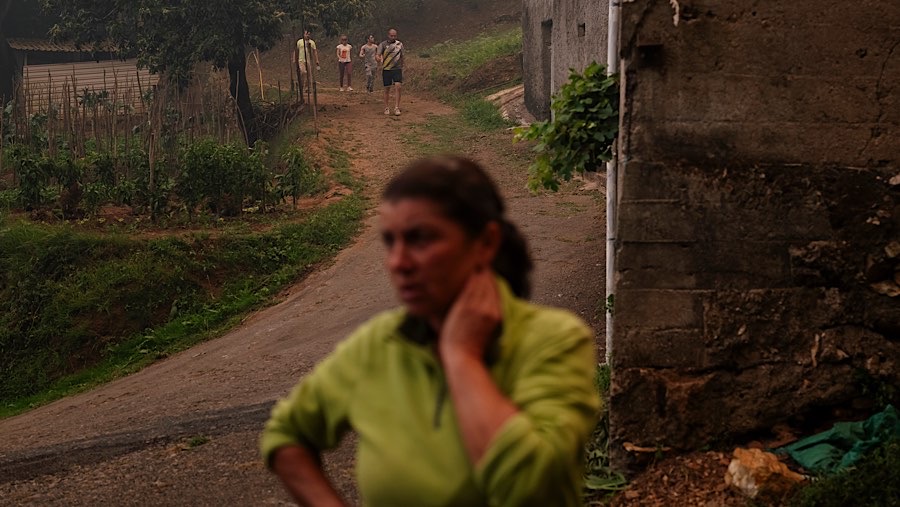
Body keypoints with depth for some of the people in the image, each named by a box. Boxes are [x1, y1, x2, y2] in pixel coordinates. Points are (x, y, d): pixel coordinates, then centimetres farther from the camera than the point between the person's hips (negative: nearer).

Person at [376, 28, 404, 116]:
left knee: (398, 86, -14)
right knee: (387, 89, 4)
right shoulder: (383, 45, 1)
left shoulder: (400, 44, 8)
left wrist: (401, 67, 24)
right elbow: (377, 56, -8)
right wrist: (379, 59, -31)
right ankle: (386, 108, 15)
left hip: (397, 69, 1)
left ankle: (397, 108, -12)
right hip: (386, 69, -1)